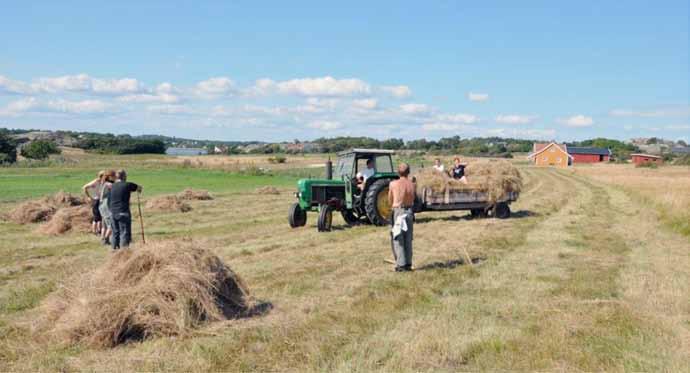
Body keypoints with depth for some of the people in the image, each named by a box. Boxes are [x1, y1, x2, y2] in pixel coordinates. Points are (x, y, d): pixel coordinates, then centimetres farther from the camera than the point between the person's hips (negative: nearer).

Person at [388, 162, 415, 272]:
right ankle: (408, 264, 16)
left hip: (398, 211, -3)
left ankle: (401, 264, -1)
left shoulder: (393, 184, -9)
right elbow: (413, 200, 3)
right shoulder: (412, 184, -2)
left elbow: (390, 200, 2)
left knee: (398, 239, 2)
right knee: (408, 239, 13)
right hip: (409, 211, 3)